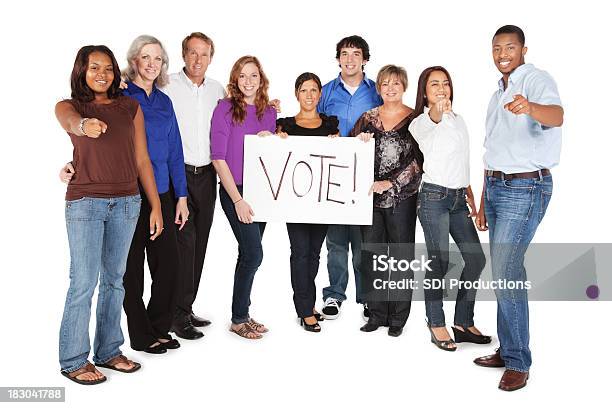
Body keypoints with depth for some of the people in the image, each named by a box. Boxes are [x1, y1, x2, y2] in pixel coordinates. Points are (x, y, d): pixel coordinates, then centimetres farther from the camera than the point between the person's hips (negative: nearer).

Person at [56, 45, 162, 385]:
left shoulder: (130, 107, 9)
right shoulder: (69, 105, 2)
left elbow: (142, 160, 8)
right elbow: (69, 120, -24)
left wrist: (156, 205, 4)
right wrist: (85, 124, -49)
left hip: (126, 203, 3)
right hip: (85, 203, -3)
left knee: (114, 279, 11)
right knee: (84, 283, -3)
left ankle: (108, 351, 23)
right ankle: (73, 360, 11)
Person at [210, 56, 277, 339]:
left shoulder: (269, 112, 9)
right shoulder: (225, 108, -5)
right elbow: (218, 158, -9)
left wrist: (272, 139, -6)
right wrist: (238, 200, -13)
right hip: (234, 191, -5)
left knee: (249, 254, 10)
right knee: (253, 253, -11)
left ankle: (242, 315, 23)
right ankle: (238, 318, 6)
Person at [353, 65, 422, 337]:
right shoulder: (368, 118, 10)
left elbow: (418, 160, -9)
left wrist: (390, 183, -18)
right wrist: (358, 141, -10)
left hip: (402, 196, -3)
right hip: (371, 196, 3)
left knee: (401, 255, 4)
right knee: (372, 254, 7)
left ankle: (398, 318, 15)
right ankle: (377, 313, 19)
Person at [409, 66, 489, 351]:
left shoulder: (458, 119, 19)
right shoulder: (420, 122, -2)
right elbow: (429, 122, -28)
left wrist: (470, 197, 16)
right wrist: (437, 110, -51)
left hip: (458, 198, 7)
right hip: (434, 197, -7)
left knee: (476, 259, 5)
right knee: (439, 263, -7)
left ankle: (463, 323, 17)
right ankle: (437, 325, 7)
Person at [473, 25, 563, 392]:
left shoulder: (537, 80, -9)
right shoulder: (498, 94, 18)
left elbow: (556, 115, -33)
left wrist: (530, 107, -55)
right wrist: (484, 203, 19)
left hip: (526, 188, -8)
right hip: (496, 186, 9)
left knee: (506, 273, -12)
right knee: (506, 271, 12)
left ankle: (518, 363, -1)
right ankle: (509, 350, 23)